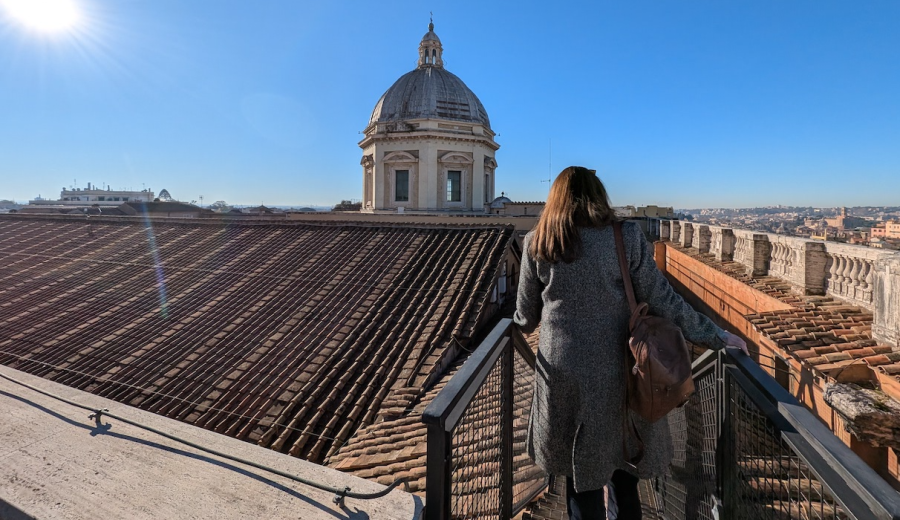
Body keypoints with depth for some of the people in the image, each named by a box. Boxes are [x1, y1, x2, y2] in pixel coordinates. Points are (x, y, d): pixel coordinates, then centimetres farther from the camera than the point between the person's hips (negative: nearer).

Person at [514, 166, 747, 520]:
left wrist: (523, 326, 26)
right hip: (617, 368, 1)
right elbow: (662, 301, -6)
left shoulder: (536, 243, -5)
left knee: (580, 463, 16)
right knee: (621, 450, 25)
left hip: (563, 369, 0)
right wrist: (717, 337, 6)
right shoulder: (626, 237, -8)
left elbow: (526, 313, 3)